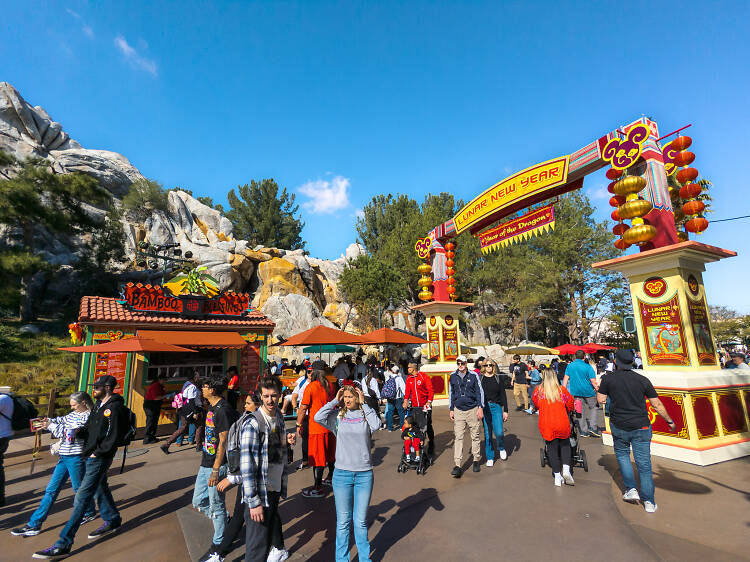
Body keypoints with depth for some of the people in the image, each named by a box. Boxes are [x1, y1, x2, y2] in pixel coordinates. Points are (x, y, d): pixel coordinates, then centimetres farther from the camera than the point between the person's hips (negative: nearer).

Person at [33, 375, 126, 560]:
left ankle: (63, 544, 0)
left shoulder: (114, 408, -21)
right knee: (100, 489, 22)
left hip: (100, 458, -10)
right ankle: (112, 520, 38)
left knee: (82, 498, -6)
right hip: (91, 456, 10)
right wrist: (80, 430, 2)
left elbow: (113, 437, -21)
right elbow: (91, 427, 20)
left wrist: (97, 453, -17)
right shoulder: (99, 404, 10)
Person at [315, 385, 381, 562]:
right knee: (343, 521, 10)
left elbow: (377, 425, -20)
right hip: (342, 474, 0)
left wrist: (363, 404, -14)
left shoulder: (366, 414, 0)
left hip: (364, 474, 0)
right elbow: (318, 417, -14)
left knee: (361, 521, 11)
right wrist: (335, 401, -9)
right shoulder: (338, 416, 0)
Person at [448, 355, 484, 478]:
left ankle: (476, 460, 27)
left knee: (475, 436, 10)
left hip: (473, 410, -1)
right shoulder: (452, 376, 4)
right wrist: (451, 410, 11)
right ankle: (457, 465, -2)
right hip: (458, 410, 1)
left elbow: (479, 391, 2)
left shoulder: (473, 375, -2)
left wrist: (480, 407, -4)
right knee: (458, 437, -3)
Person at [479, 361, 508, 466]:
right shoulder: (480, 378, 2)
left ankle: (501, 448, 24)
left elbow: (503, 395, 5)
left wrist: (505, 411, 1)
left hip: (496, 407, 0)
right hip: (484, 408, 0)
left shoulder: (498, 378, 4)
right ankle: (490, 458, 20)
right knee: (487, 434, 5)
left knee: (499, 432, -9)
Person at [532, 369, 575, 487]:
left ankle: (557, 476, 16)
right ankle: (566, 470, 8)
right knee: (565, 445, 22)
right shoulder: (562, 390, -8)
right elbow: (570, 406, 5)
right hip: (562, 425, 0)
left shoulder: (538, 390, -7)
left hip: (547, 426, 0)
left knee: (552, 448, 12)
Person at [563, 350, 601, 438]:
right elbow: (593, 382, -12)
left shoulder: (570, 366, 1)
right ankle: (593, 427, 6)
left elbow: (565, 379, 2)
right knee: (594, 407, 16)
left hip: (575, 392, 3)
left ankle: (583, 431, 14)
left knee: (580, 411, 10)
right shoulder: (587, 367, -10)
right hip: (588, 391, -3)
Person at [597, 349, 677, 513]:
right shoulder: (642, 380, -2)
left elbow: (601, 400, -7)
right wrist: (669, 421, 16)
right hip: (641, 427, 1)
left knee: (622, 455, 22)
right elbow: (657, 404, 2)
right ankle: (649, 502, 14)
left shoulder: (608, 378, -8)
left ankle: (631, 489, 17)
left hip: (619, 427, -1)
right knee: (644, 463, 8)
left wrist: (600, 388, 11)